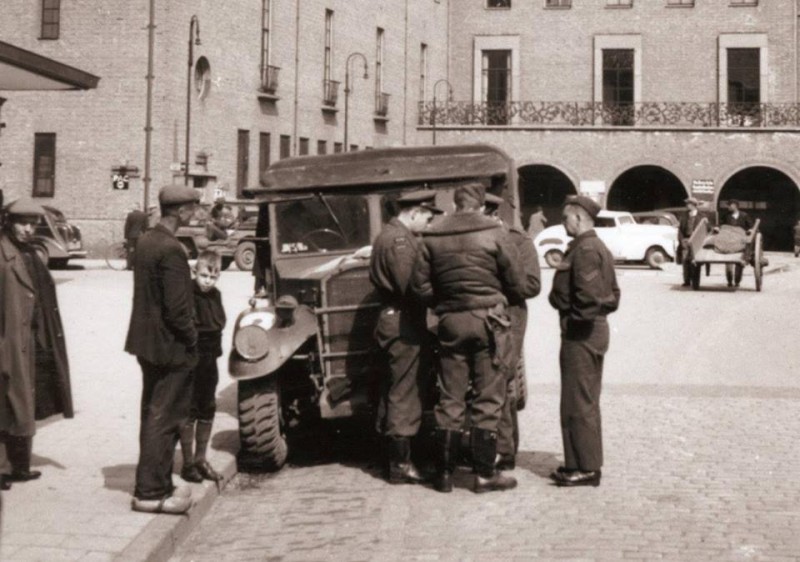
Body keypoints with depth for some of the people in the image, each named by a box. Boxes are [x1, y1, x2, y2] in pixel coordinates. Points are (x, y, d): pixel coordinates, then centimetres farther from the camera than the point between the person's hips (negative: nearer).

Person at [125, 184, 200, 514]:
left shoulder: (145, 242, 7)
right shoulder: (171, 249, -21)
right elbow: (177, 307, -24)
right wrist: (191, 339, -9)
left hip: (147, 342, 10)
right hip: (170, 345, -10)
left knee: (154, 414, 17)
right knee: (164, 419, -2)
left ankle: (156, 484, 28)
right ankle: (150, 492, 4)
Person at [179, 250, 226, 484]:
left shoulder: (215, 296, 8)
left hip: (209, 361, 7)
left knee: (207, 411, 13)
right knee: (189, 411, 1)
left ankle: (201, 458, 25)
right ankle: (188, 462, 10)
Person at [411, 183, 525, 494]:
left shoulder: (432, 237, 2)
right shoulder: (493, 233, -6)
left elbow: (419, 284, 0)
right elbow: (514, 280, -2)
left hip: (451, 321, 3)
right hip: (487, 318, -3)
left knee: (450, 399, 9)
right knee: (488, 398, 3)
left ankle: (444, 473, 13)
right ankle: (485, 473, 5)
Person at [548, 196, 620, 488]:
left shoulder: (585, 250, -17)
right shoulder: (599, 247, 17)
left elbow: (588, 294, -26)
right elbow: (612, 292, 19)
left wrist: (577, 319, -13)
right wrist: (599, 310, 13)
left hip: (581, 334, -11)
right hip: (595, 330, 11)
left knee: (578, 403, -5)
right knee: (586, 402, 16)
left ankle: (585, 468, 0)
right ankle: (583, 463, 24)